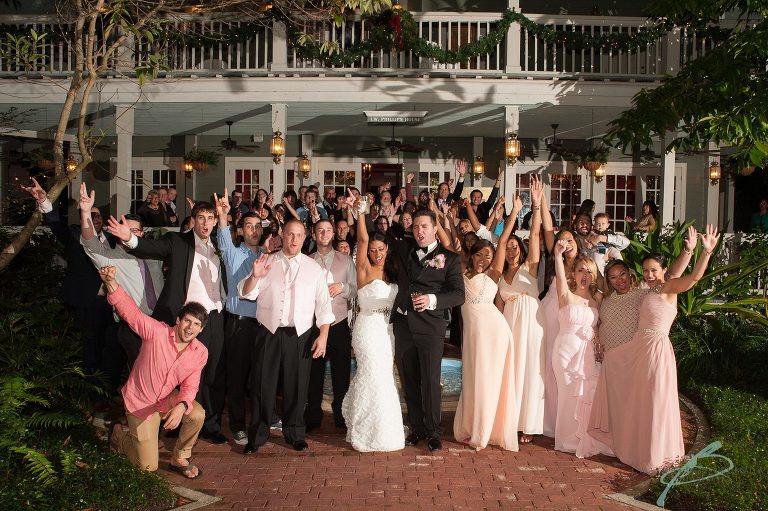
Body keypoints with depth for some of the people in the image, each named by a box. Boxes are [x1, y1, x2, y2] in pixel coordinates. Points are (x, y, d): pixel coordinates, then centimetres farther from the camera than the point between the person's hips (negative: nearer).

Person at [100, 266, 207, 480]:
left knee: (197, 414, -27)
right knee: (148, 466, 1)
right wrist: (111, 282, -52)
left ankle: (179, 459, 2)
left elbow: (189, 386, -11)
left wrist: (181, 407, -34)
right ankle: (119, 433, 31)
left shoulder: (200, 353, -13)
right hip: (140, 402, -4)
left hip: (167, 399, 4)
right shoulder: (157, 332, -25)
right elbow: (130, 311, -35)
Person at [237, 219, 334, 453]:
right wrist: (254, 276, -17)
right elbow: (246, 293, 3)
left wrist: (323, 336, -4)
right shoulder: (267, 262, 7)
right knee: (262, 384, 3)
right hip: (269, 332, 0)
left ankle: (295, 434, 23)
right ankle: (257, 436, 17)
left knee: (296, 385, 6)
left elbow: (323, 305, 5)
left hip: (300, 335, 0)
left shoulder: (313, 267, 7)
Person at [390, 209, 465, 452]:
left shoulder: (449, 258, 1)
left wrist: (433, 300, -21)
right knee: (409, 381, 10)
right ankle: (417, 428, 23)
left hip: (430, 327, -4)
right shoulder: (404, 249, 13)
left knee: (430, 381, -4)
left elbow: (459, 294, -7)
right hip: (403, 323, 4)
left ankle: (433, 432, 10)